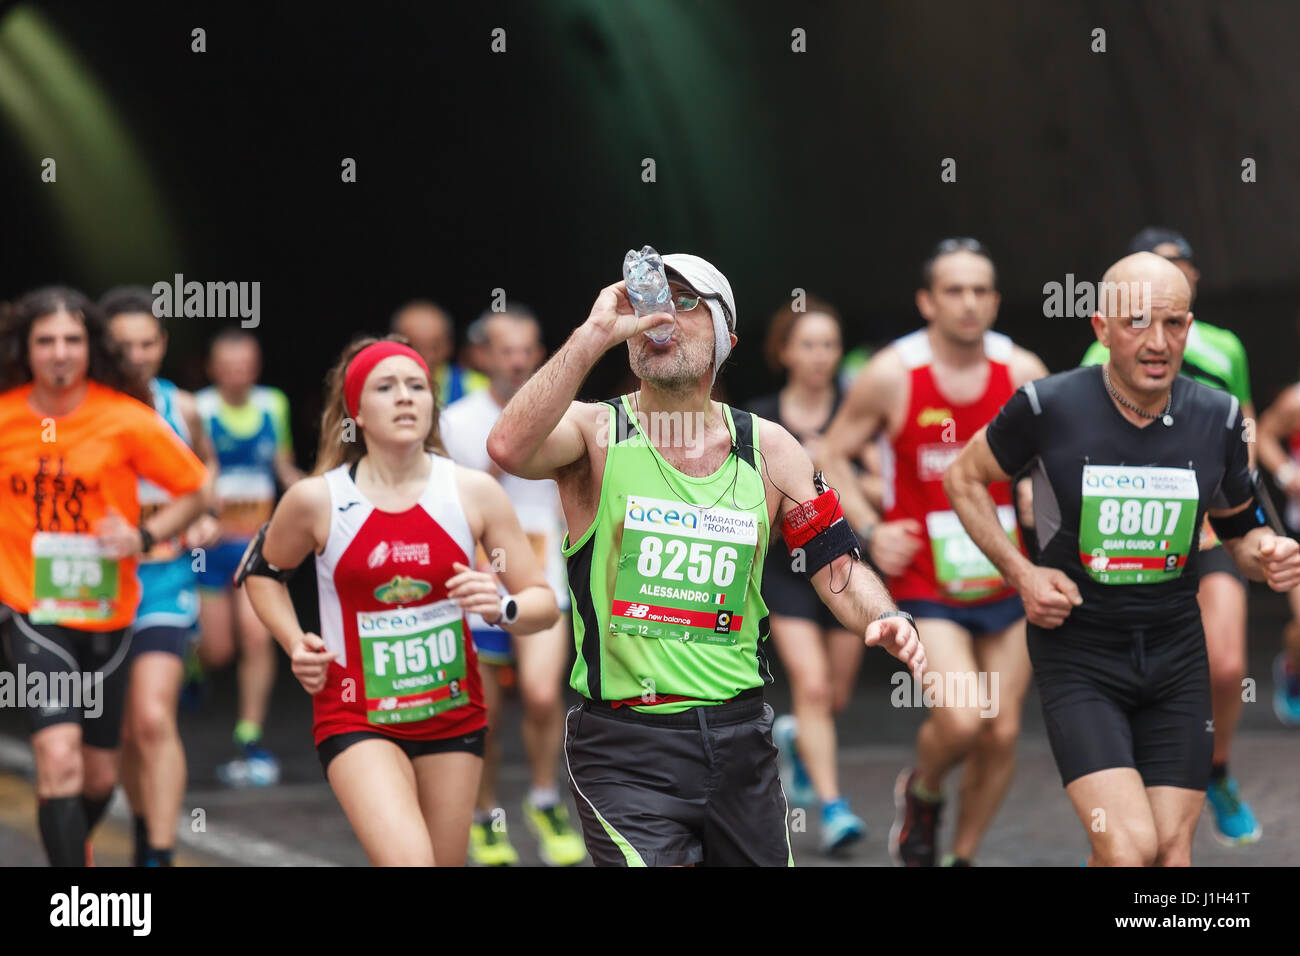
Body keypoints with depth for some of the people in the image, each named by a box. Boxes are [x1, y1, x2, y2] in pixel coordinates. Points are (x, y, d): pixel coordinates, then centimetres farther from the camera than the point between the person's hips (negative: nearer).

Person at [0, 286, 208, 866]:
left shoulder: (127, 420, -8)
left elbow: (192, 491, 1)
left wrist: (144, 536, -14)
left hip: (107, 615, 1)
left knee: (99, 774, 13)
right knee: (58, 755, -20)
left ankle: (73, 843, 46)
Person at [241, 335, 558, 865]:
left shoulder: (475, 492, -4)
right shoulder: (315, 500, -7)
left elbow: (544, 602, 0)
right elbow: (262, 571, 14)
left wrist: (502, 608, -22)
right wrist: (295, 644, -1)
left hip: (453, 716, 3)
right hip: (356, 719, -3)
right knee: (408, 860, -26)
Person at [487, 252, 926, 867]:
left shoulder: (767, 450, 8)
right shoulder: (596, 434, -3)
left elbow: (836, 566, 9)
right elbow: (509, 447, -24)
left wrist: (883, 621, -12)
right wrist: (595, 334, -24)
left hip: (739, 739, 4)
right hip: (625, 746, -4)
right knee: (651, 861, -22)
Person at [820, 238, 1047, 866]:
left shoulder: (1022, 373, -3)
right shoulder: (891, 376, -10)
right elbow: (833, 456, 2)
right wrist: (869, 531, -10)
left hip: (1006, 579, 4)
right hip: (925, 584, -3)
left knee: (1002, 733, 4)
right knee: (961, 720, -20)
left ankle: (962, 857, 24)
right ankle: (921, 795, 14)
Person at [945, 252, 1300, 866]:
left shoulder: (1217, 418, -1)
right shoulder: (1049, 407, -11)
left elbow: (1239, 528, 15)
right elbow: (964, 478, 6)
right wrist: (1021, 573, -6)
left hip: (1175, 655, 4)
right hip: (1078, 658, -4)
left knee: (1171, 852, 0)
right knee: (1129, 849, -20)